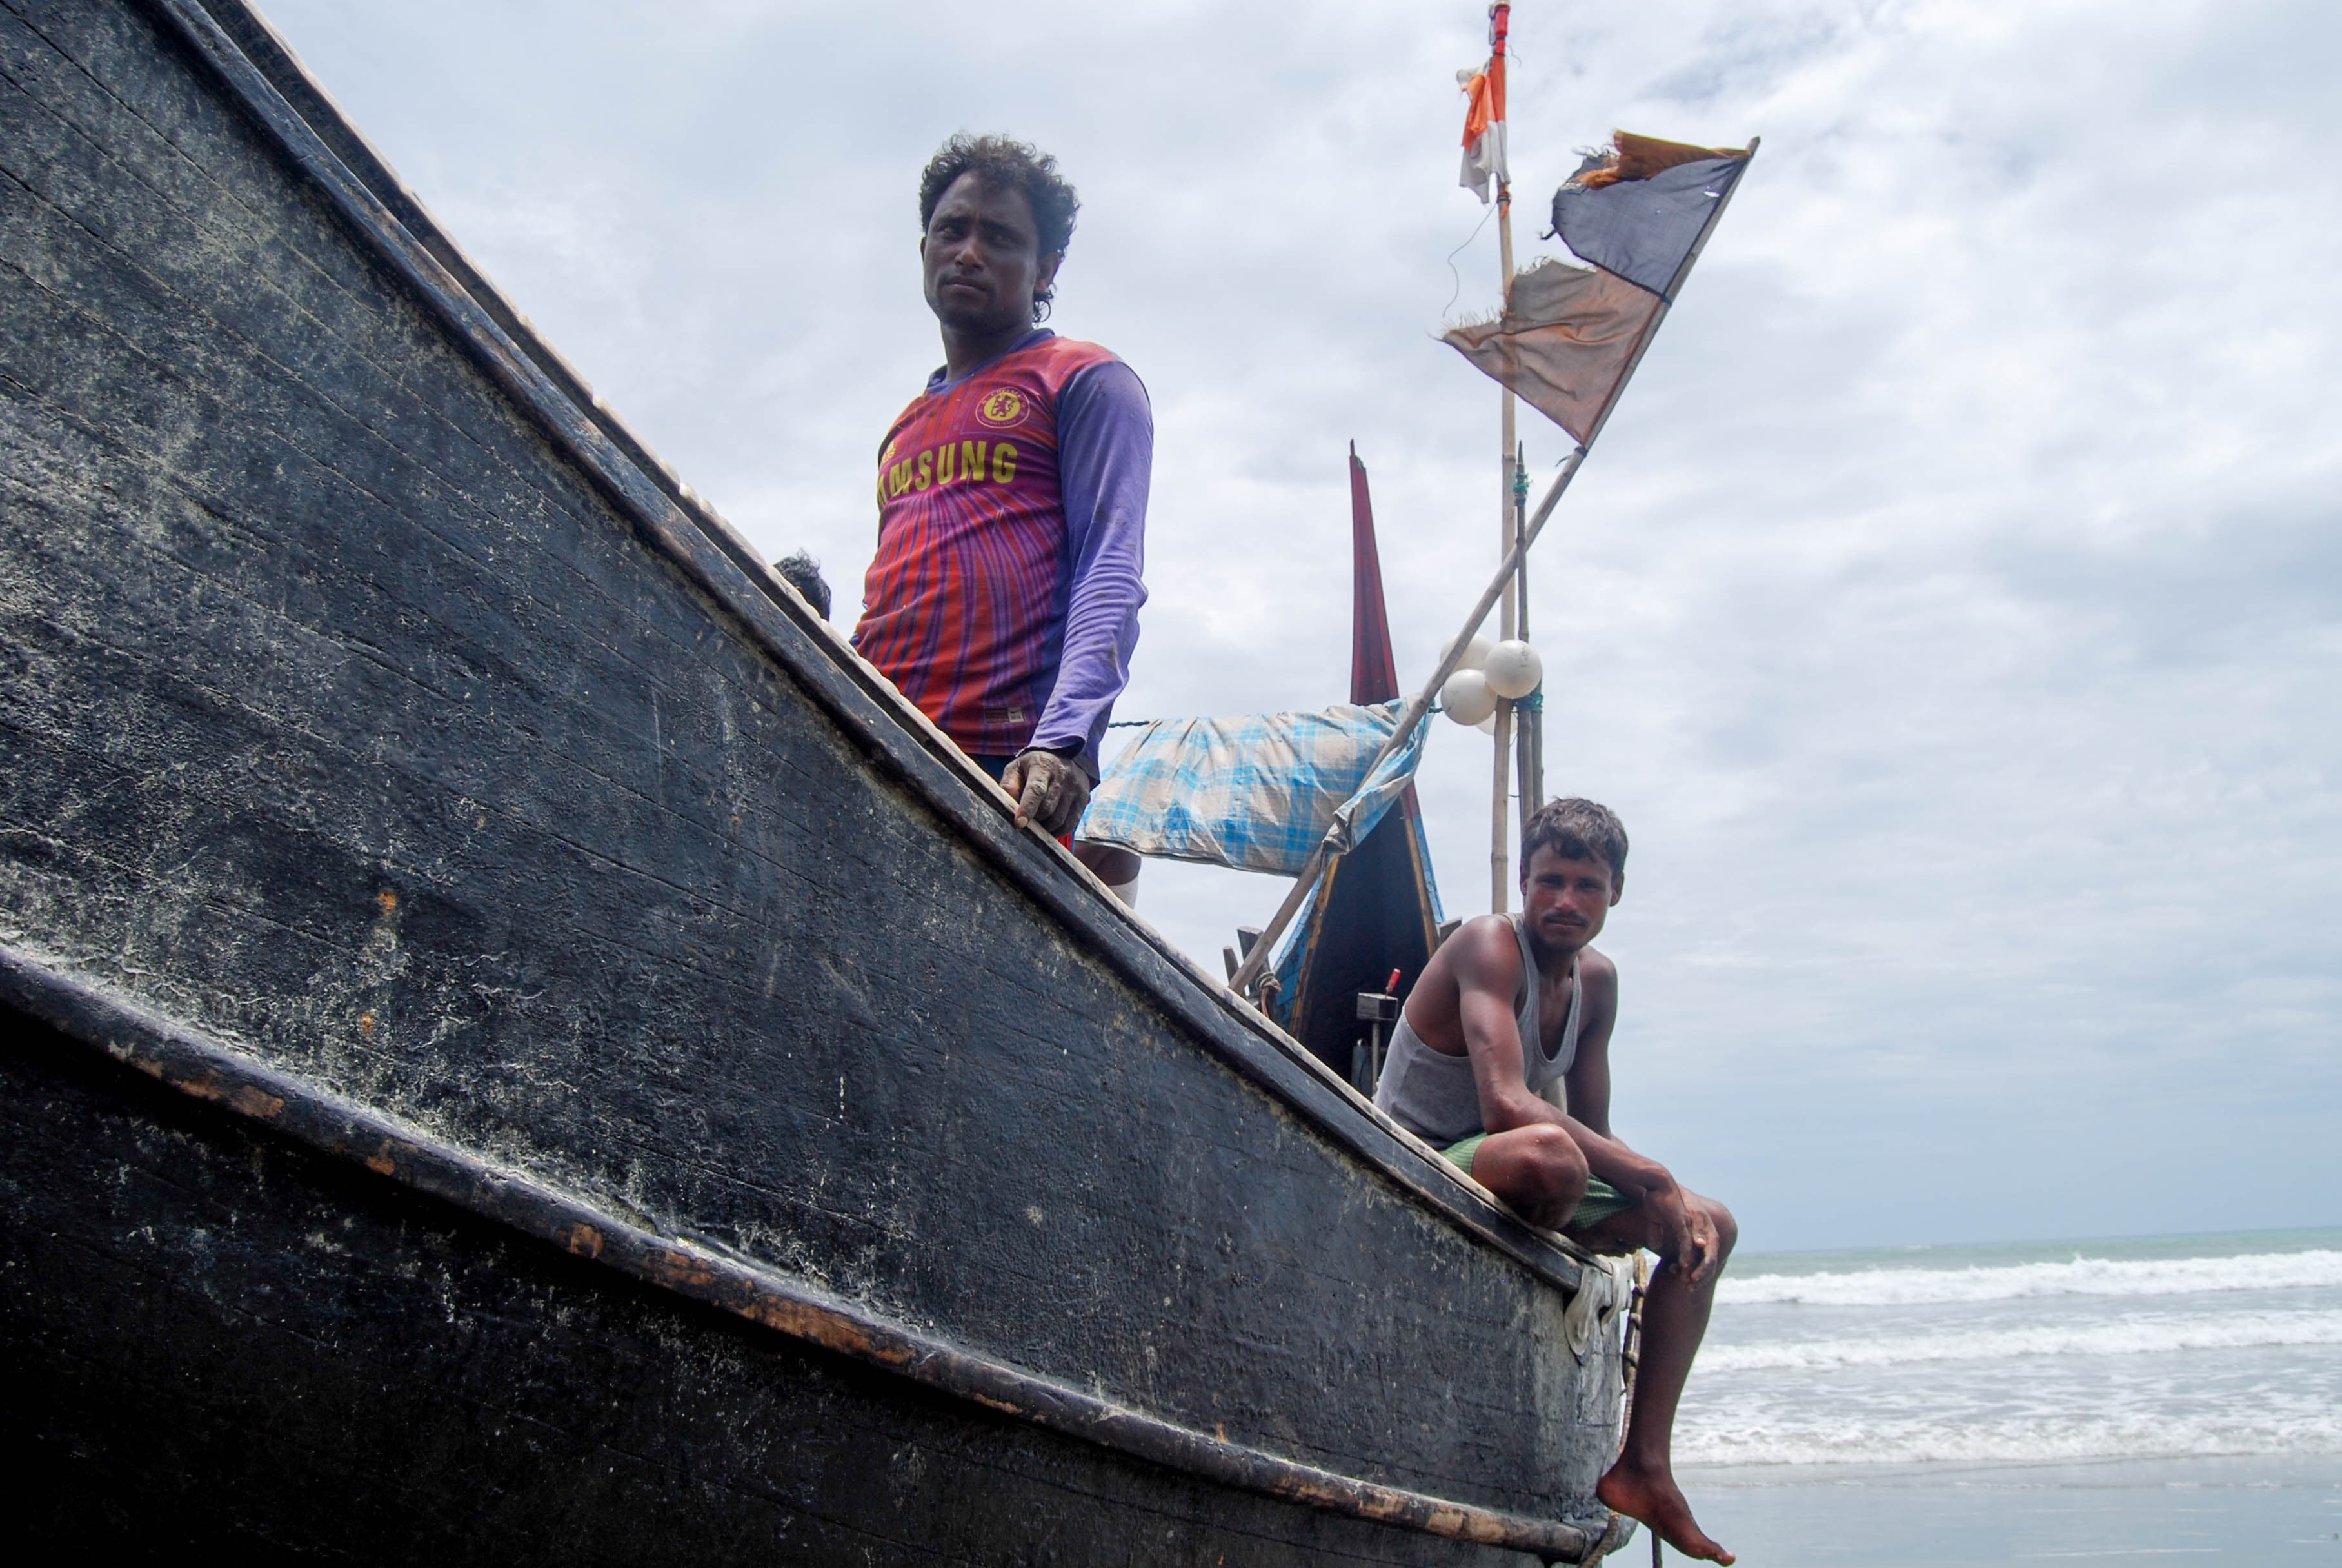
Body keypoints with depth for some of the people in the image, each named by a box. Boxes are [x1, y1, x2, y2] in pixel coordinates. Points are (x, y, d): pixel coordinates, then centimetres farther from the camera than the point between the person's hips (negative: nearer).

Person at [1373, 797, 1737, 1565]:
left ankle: (1644, 1465, 7)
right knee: (1548, 1154, -40)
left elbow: (1595, 1133, 10)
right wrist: (1650, 1175, -28)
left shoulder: (1596, 980, 8)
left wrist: (1674, 1200, -9)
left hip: (1495, 1183, 9)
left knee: (1709, 1226, 9)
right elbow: (1506, 1106, -32)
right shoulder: (1489, 945, -18)